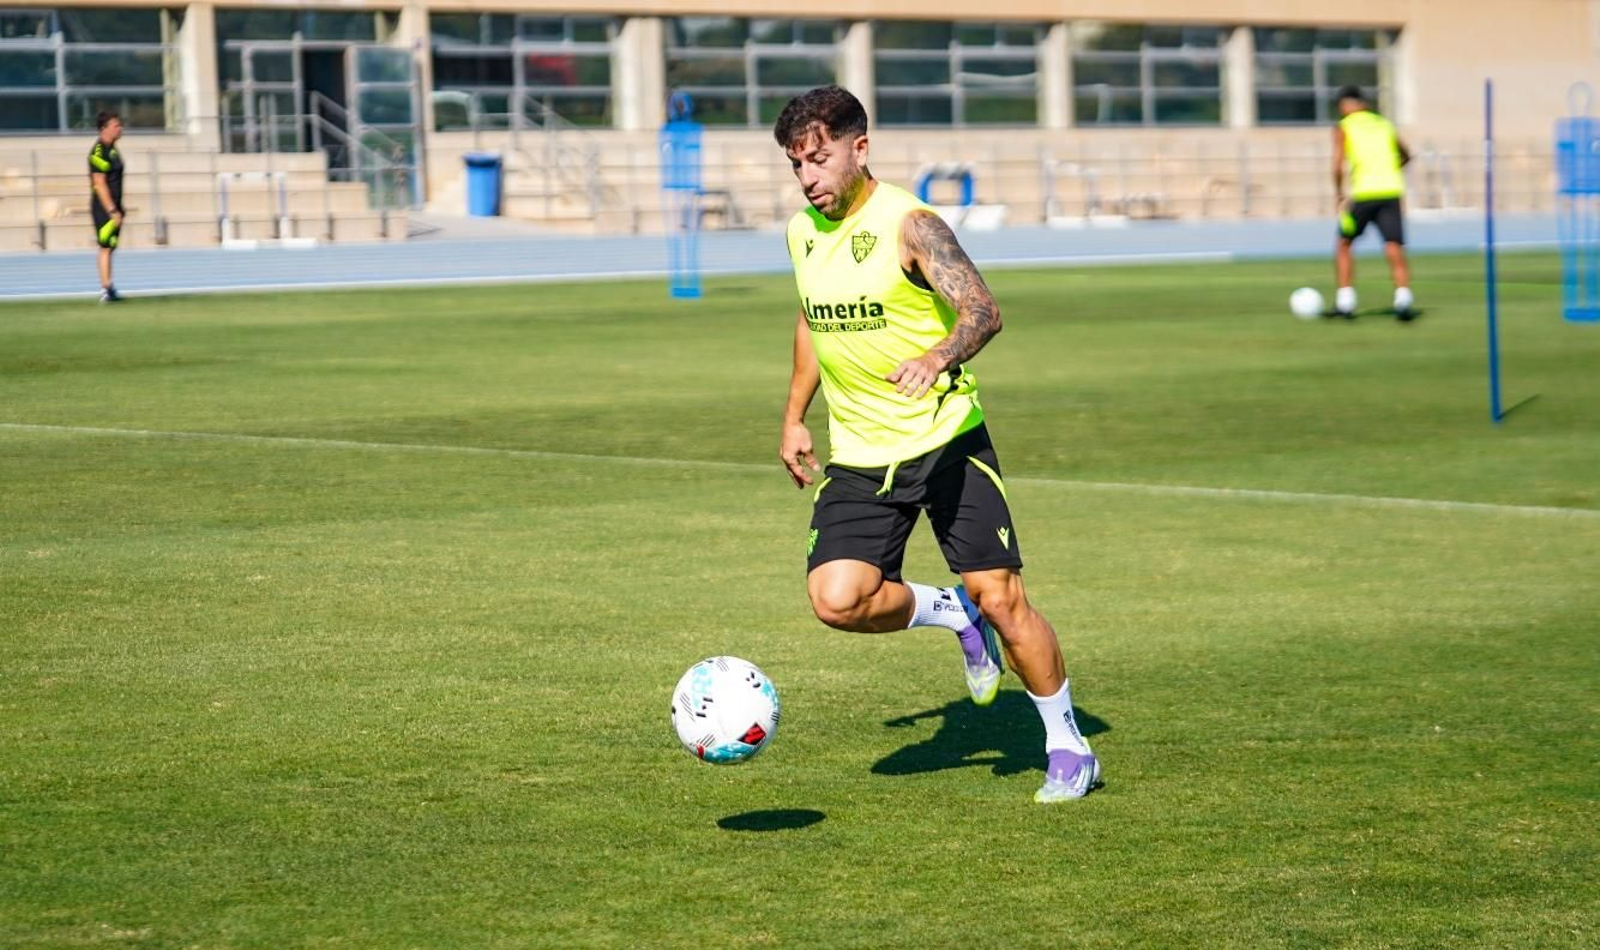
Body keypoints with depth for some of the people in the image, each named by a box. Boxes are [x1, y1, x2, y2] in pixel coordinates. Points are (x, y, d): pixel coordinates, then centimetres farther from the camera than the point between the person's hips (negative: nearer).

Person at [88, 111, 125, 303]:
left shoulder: (112, 149, 14)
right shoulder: (99, 151, -15)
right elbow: (100, 184, -20)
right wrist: (112, 211, -22)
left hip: (113, 206, 9)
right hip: (104, 207, -9)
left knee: (109, 247, 11)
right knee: (106, 246, -9)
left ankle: (108, 288, 15)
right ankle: (106, 289, -9)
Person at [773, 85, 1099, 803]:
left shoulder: (907, 224, -14)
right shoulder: (802, 232, 6)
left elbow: (982, 310, -27)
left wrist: (939, 356, -47)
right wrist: (794, 417, 25)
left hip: (944, 440, -5)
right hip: (857, 456, 5)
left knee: (999, 597, -7)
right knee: (837, 599, -16)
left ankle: (1068, 750, 12)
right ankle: (951, 613, 15)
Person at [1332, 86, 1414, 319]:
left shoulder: (1343, 128, 7)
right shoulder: (1384, 125, 20)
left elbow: (1338, 165, -7)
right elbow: (1405, 156, 35)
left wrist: (1339, 194, 6)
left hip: (1363, 194, -3)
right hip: (1392, 192, 3)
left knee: (1344, 244, 16)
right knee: (1394, 248, -3)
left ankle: (1345, 301, 11)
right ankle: (1403, 296, -25)